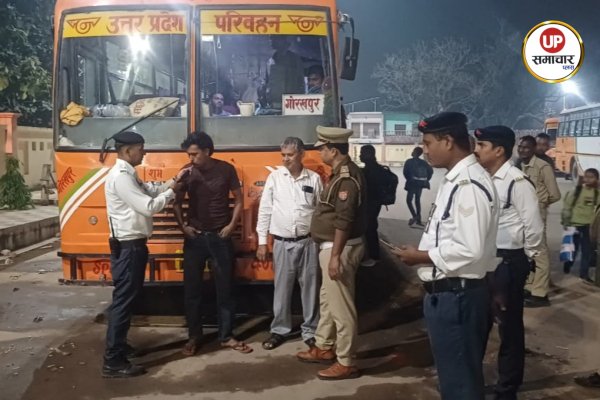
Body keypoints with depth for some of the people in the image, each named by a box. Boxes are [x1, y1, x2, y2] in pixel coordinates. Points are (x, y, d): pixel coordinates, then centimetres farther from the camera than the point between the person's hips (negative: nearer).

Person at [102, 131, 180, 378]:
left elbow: (151, 192, 15)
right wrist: (172, 191, -11)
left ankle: (119, 346, 32)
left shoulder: (128, 174, 14)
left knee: (128, 298, 18)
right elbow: (148, 207, -23)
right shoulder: (120, 176, -19)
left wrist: (174, 181, 6)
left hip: (133, 245, 11)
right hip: (127, 247, -11)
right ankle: (113, 362, 0)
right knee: (123, 300, -6)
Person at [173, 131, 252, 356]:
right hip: (194, 237, 1)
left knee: (225, 288, 6)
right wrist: (183, 226, -6)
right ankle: (193, 337, 20)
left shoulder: (226, 170, -4)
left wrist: (232, 225, -6)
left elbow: (238, 199, 5)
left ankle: (226, 336, 18)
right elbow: (177, 202, 7)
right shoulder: (187, 172, -2)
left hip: (221, 237, -1)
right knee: (192, 289, 6)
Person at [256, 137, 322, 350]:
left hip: (308, 241, 0)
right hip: (282, 243, 0)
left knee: (310, 287, 8)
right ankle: (279, 330, 22)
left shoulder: (314, 178, 0)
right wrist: (262, 241, -1)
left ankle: (310, 331, 21)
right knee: (282, 288, 8)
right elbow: (265, 210, 1)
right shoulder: (274, 177, -1)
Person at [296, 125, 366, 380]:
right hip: (332, 246, 11)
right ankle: (324, 348, 36)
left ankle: (346, 363, 7)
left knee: (340, 305, -3)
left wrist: (336, 256, -24)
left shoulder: (347, 177, -20)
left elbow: (344, 221, -24)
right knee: (328, 300, 21)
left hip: (340, 249, -11)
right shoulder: (340, 173, 13)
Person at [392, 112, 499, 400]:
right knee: (458, 374, 23)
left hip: (456, 296, -10)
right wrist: (423, 252, 6)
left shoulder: (469, 185, -21)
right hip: (448, 293, 10)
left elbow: (469, 249, -27)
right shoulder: (456, 180, 11)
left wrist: (421, 256, -15)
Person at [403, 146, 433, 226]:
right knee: (417, 200, 14)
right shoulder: (423, 162, 7)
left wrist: (409, 179, 1)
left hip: (412, 183, -6)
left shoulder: (410, 161, -8)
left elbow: (405, 172, -14)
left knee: (409, 200, -1)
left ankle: (414, 216, -18)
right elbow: (430, 170, 3)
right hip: (420, 183, 6)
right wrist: (426, 180, 7)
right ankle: (418, 219, 15)